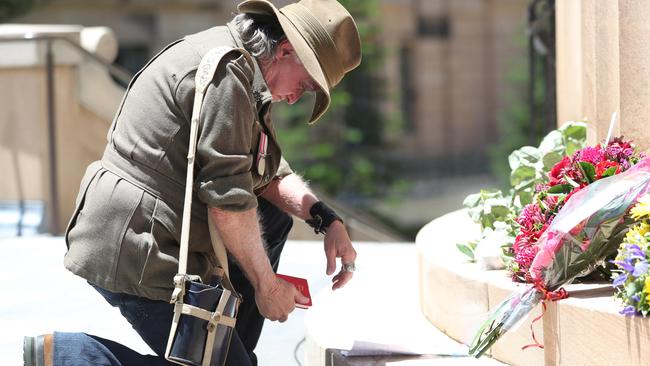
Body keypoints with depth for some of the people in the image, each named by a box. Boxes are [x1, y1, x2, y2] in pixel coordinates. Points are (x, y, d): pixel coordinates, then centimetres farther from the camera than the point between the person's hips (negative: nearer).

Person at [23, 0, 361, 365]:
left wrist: (326, 219, 2)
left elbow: (270, 174, 18)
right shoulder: (225, 74, -18)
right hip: (137, 258, -11)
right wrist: (265, 284, -9)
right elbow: (227, 200, -20)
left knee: (275, 212, 20)